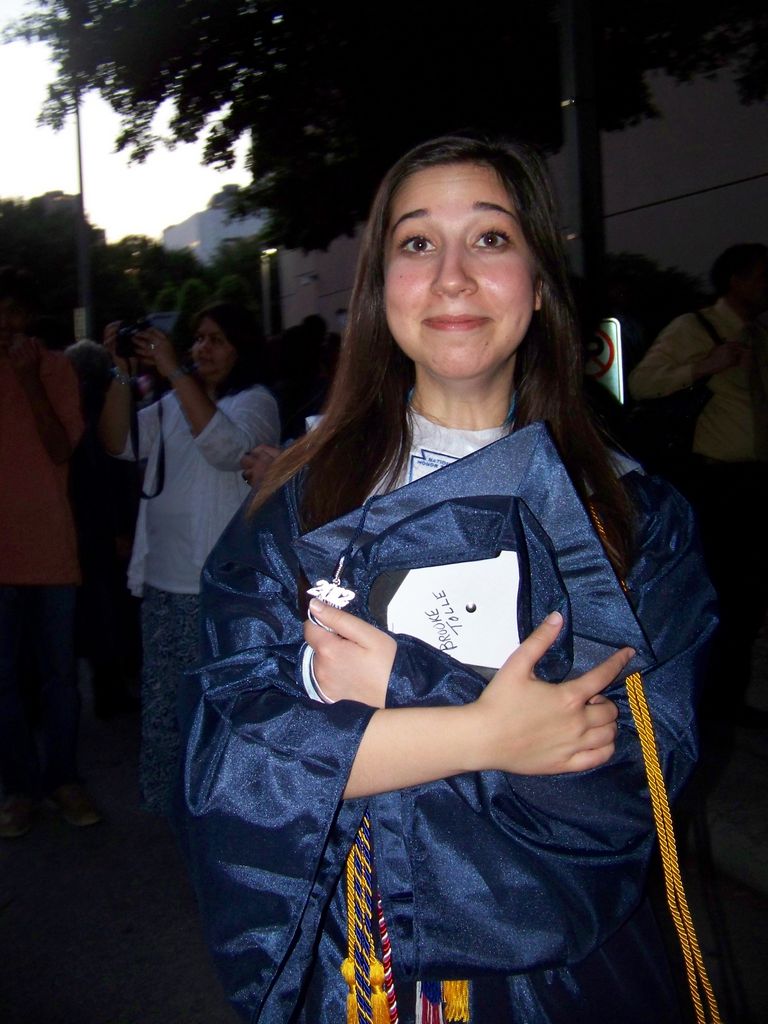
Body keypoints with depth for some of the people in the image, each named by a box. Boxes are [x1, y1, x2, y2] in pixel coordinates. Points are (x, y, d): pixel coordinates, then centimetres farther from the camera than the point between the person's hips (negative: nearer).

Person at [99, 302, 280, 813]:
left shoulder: (255, 402, -2)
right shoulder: (175, 403, 16)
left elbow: (226, 447, -23)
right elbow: (120, 442, 4)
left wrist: (174, 371, -23)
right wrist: (123, 372, -7)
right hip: (163, 582, 6)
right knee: (164, 702, 14)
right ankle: (169, 803, 29)